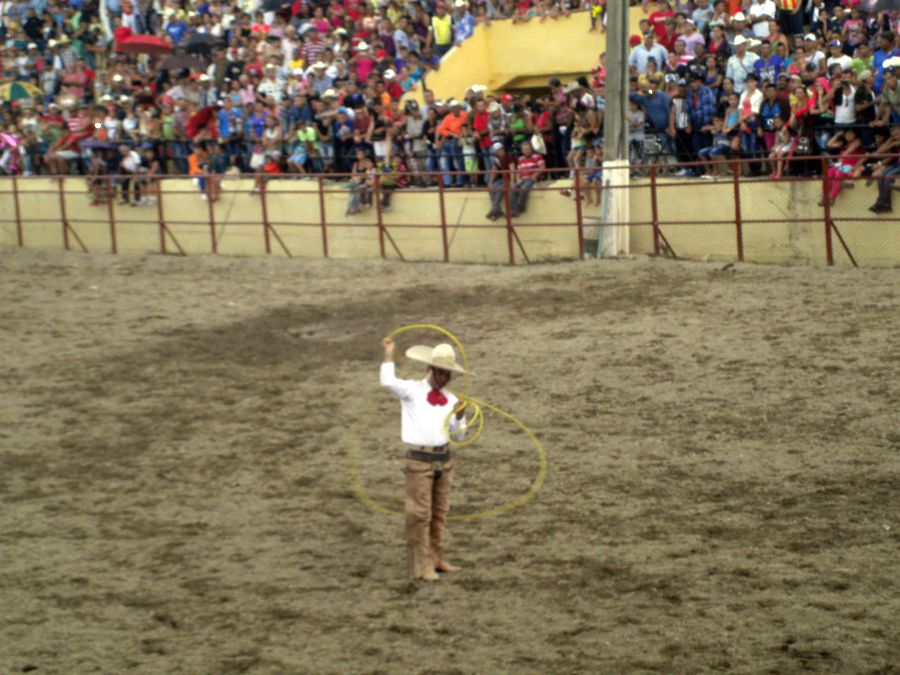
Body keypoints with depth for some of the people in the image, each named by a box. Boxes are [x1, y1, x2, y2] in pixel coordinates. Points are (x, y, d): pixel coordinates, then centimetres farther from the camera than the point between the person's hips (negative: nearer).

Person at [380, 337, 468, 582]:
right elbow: (388, 382, -24)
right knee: (420, 513, -5)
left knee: (439, 513, 13)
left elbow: (458, 436, 11)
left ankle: (435, 558, 25)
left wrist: (459, 417, -7)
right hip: (419, 460, -5)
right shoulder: (411, 391, -4)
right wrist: (389, 354, -18)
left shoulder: (451, 400, 9)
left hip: (444, 459, 5)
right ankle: (421, 565, -2)